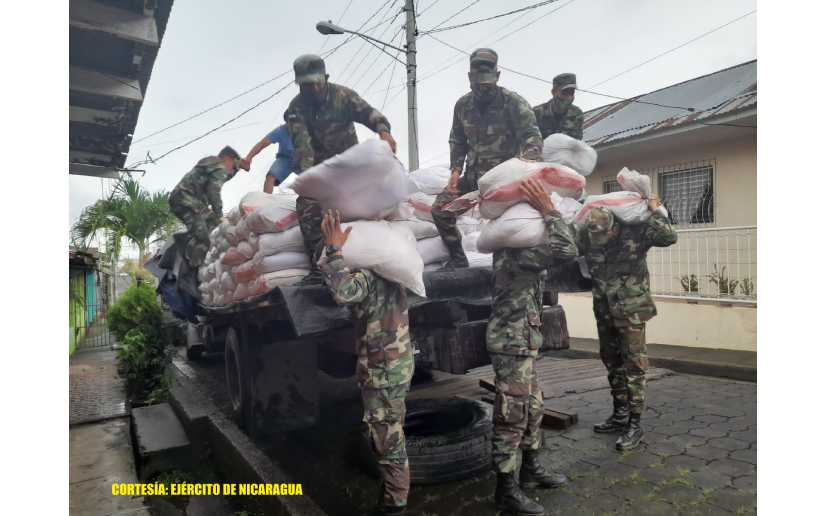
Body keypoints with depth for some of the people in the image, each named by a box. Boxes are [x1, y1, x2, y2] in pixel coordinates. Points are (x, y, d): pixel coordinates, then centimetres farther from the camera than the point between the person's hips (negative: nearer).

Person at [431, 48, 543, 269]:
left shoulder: (513, 103, -8)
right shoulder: (463, 105, 8)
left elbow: (533, 138, -14)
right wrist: (455, 171, 4)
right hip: (472, 174, 5)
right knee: (440, 209, -5)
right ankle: (457, 259, 11)